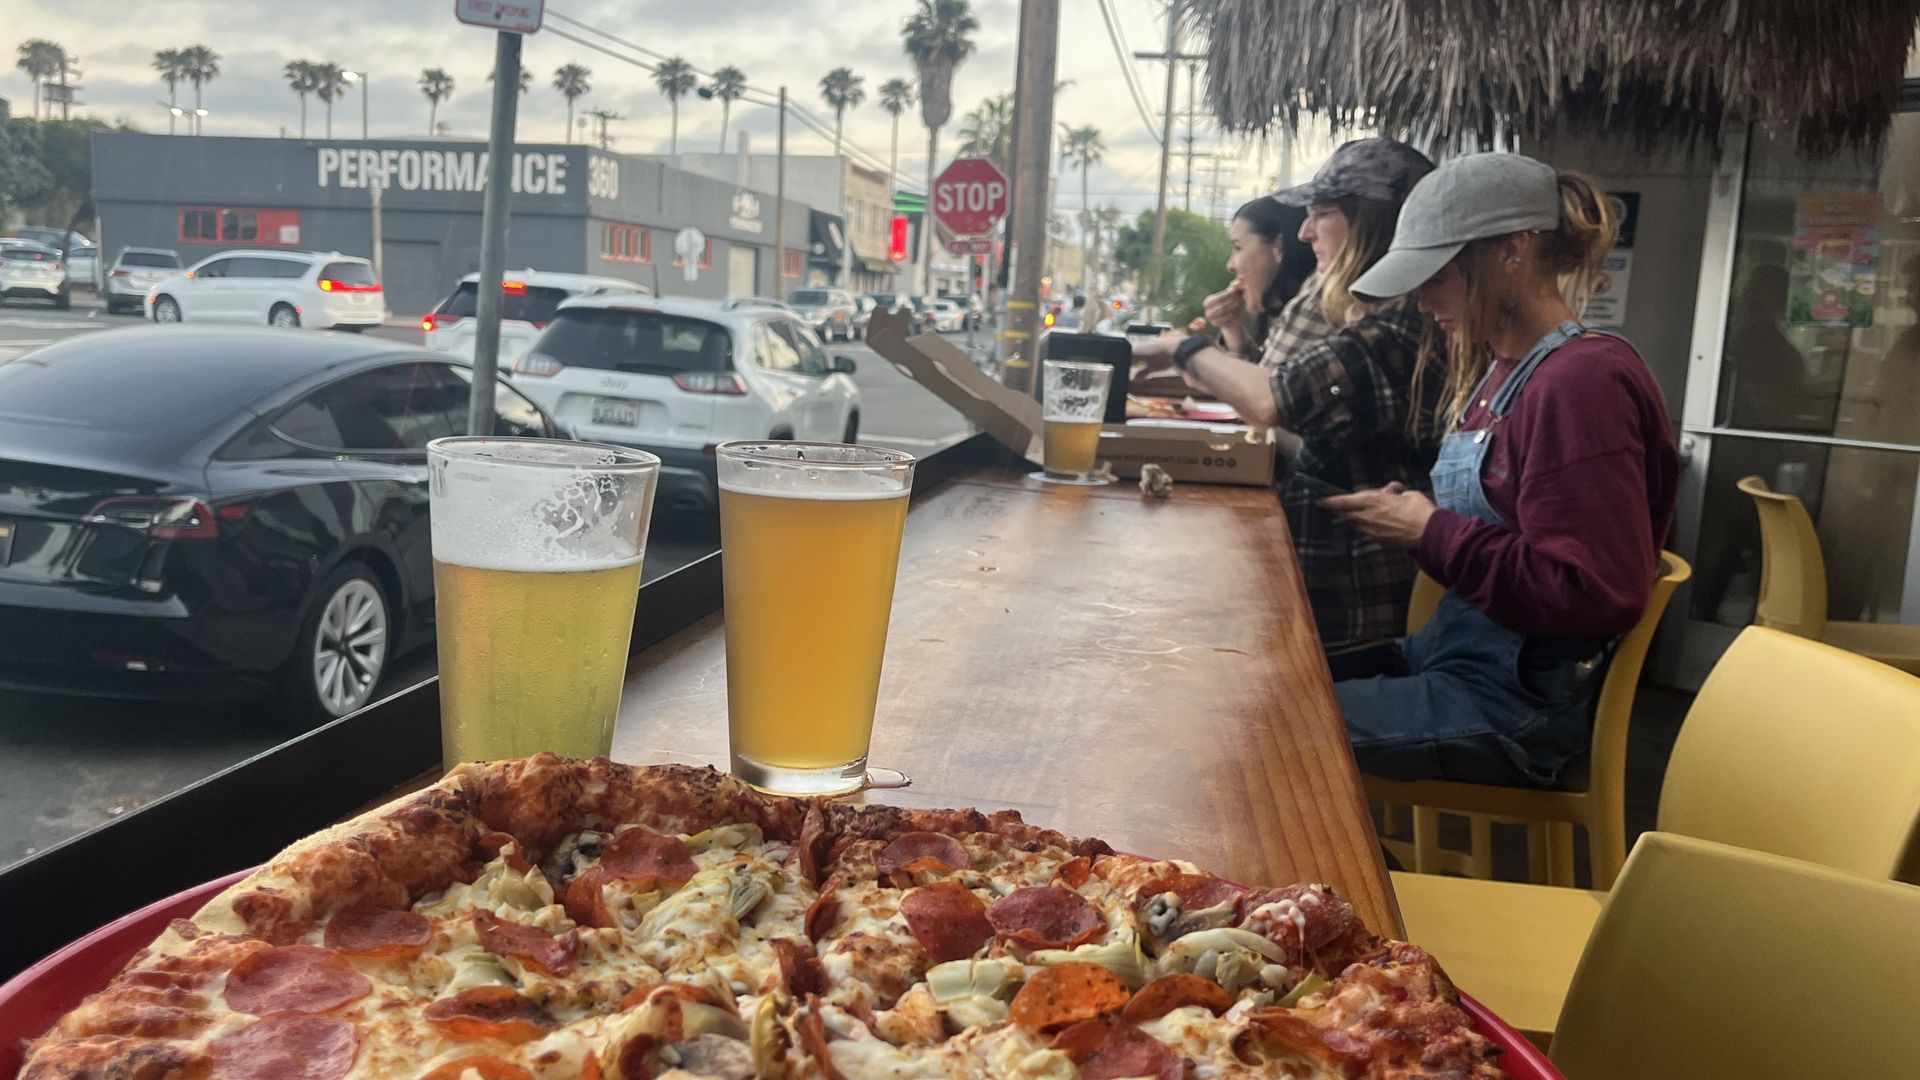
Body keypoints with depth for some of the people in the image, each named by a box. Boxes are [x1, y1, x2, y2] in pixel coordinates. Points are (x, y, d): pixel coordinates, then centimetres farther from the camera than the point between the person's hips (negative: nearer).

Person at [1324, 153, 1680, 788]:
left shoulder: (1582, 382, -18)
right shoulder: (1497, 372, 11)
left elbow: (1593, 594, -23)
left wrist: (1430, 531, -16)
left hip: (1517, 704, -9)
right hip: (1456, 657, 10)